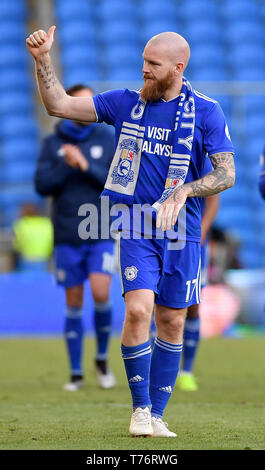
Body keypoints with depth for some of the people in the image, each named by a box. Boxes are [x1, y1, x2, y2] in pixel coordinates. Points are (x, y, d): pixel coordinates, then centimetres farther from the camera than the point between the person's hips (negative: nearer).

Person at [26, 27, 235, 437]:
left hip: (181, 232, 0)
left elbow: (227, 174, -4)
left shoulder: (206, 111, -1)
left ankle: (157, 414, 16)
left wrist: (184, 190, -20)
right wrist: (42, 60, -10)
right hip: (136, 226, 0)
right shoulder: (126, 103, 4)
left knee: (171, 323, 4)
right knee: (138, 310, -17)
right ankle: (140, 408, -3)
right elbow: (59, 105, 3)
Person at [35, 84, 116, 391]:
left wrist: (86, 166, -17)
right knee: (74, 304, 3)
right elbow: (42, 185, -3)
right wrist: (67, 167, -17)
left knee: (100, 293, -16)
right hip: (66, 237, 1)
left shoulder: (106, 139, 3)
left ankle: (102, 359, 7)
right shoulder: (52, 144, 4)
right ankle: (76, 373, 13)